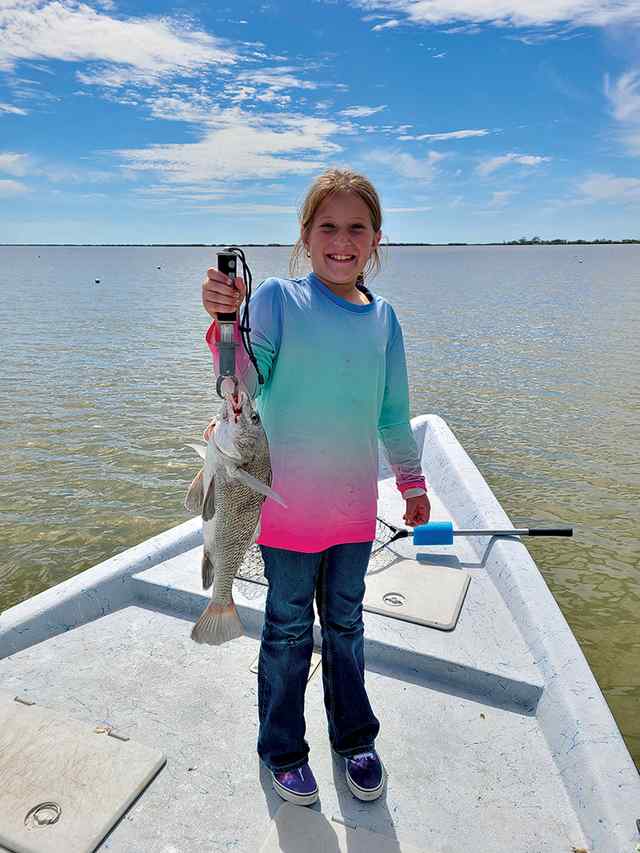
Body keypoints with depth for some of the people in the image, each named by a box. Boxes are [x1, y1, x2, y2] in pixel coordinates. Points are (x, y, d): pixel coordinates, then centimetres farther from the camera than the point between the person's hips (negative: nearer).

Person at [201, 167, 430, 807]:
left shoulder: (383, 317, 4)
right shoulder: (278, 298, -9)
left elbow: (392, 412, 12)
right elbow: (244, 385, -17)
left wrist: (412, 481, 17)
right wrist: (224, 321, -33)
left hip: (354, 503, 4)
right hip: (288, 502, -3)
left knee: (345, 622, 20)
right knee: (289, 630, 12)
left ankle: (354, 737, 43)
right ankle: (282, 749, 37)